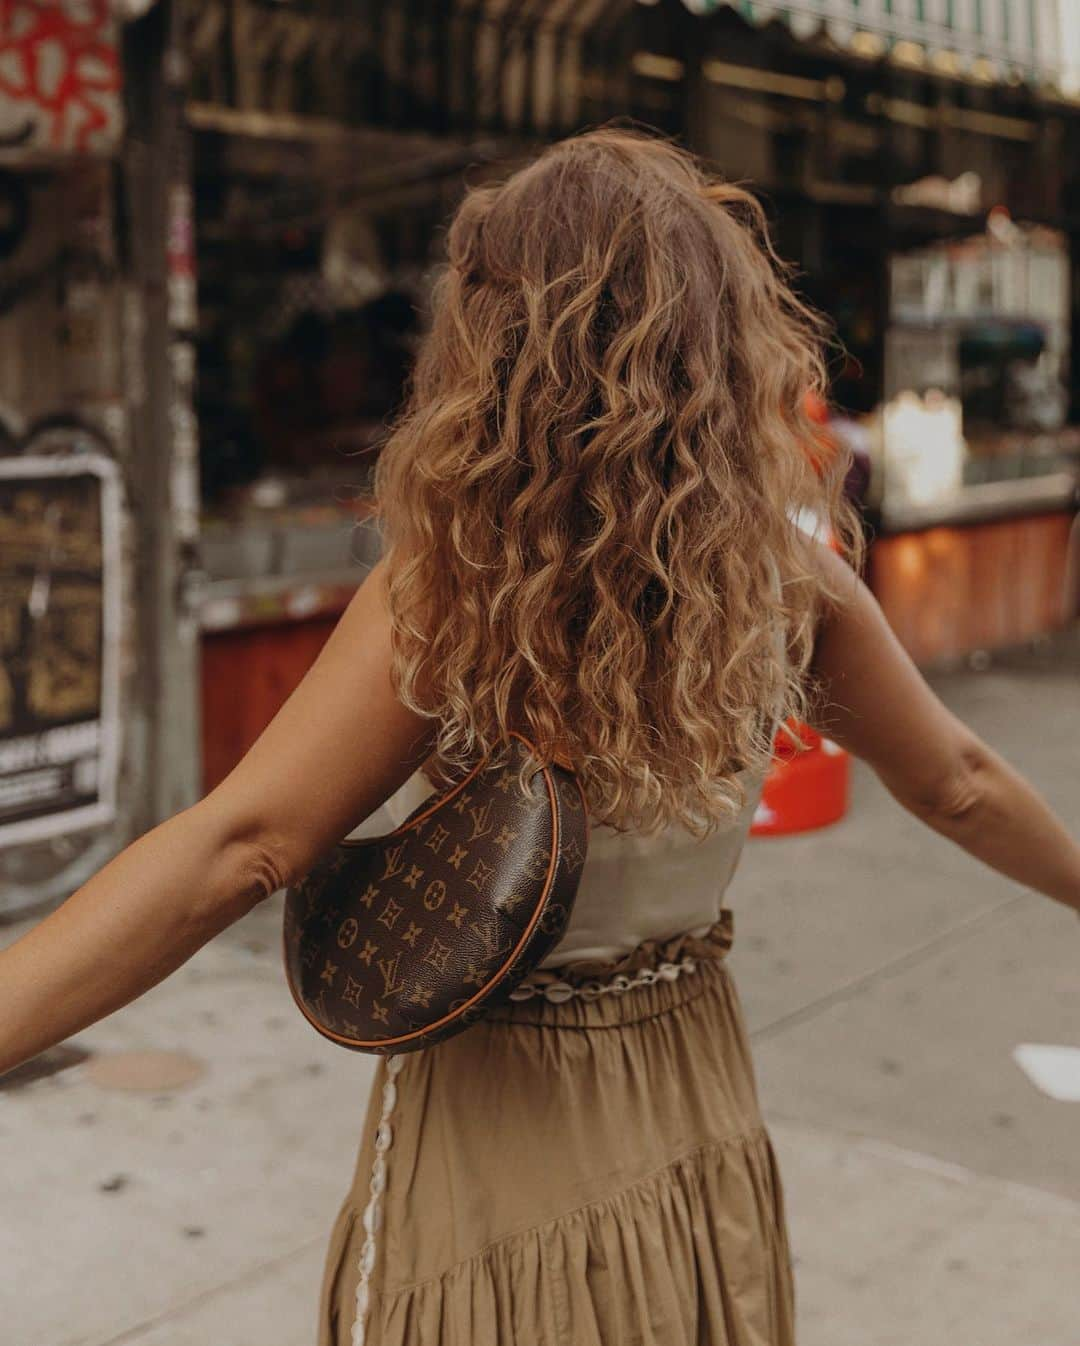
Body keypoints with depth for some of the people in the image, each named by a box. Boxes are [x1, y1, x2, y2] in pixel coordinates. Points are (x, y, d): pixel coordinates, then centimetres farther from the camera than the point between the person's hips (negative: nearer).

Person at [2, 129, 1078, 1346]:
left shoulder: (446, 592, -24)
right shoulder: (786, 574, -9)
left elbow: (234, 851, -31)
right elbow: (958, 786, 4)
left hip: (495, 1137, -4)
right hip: (698, 1130, 5)